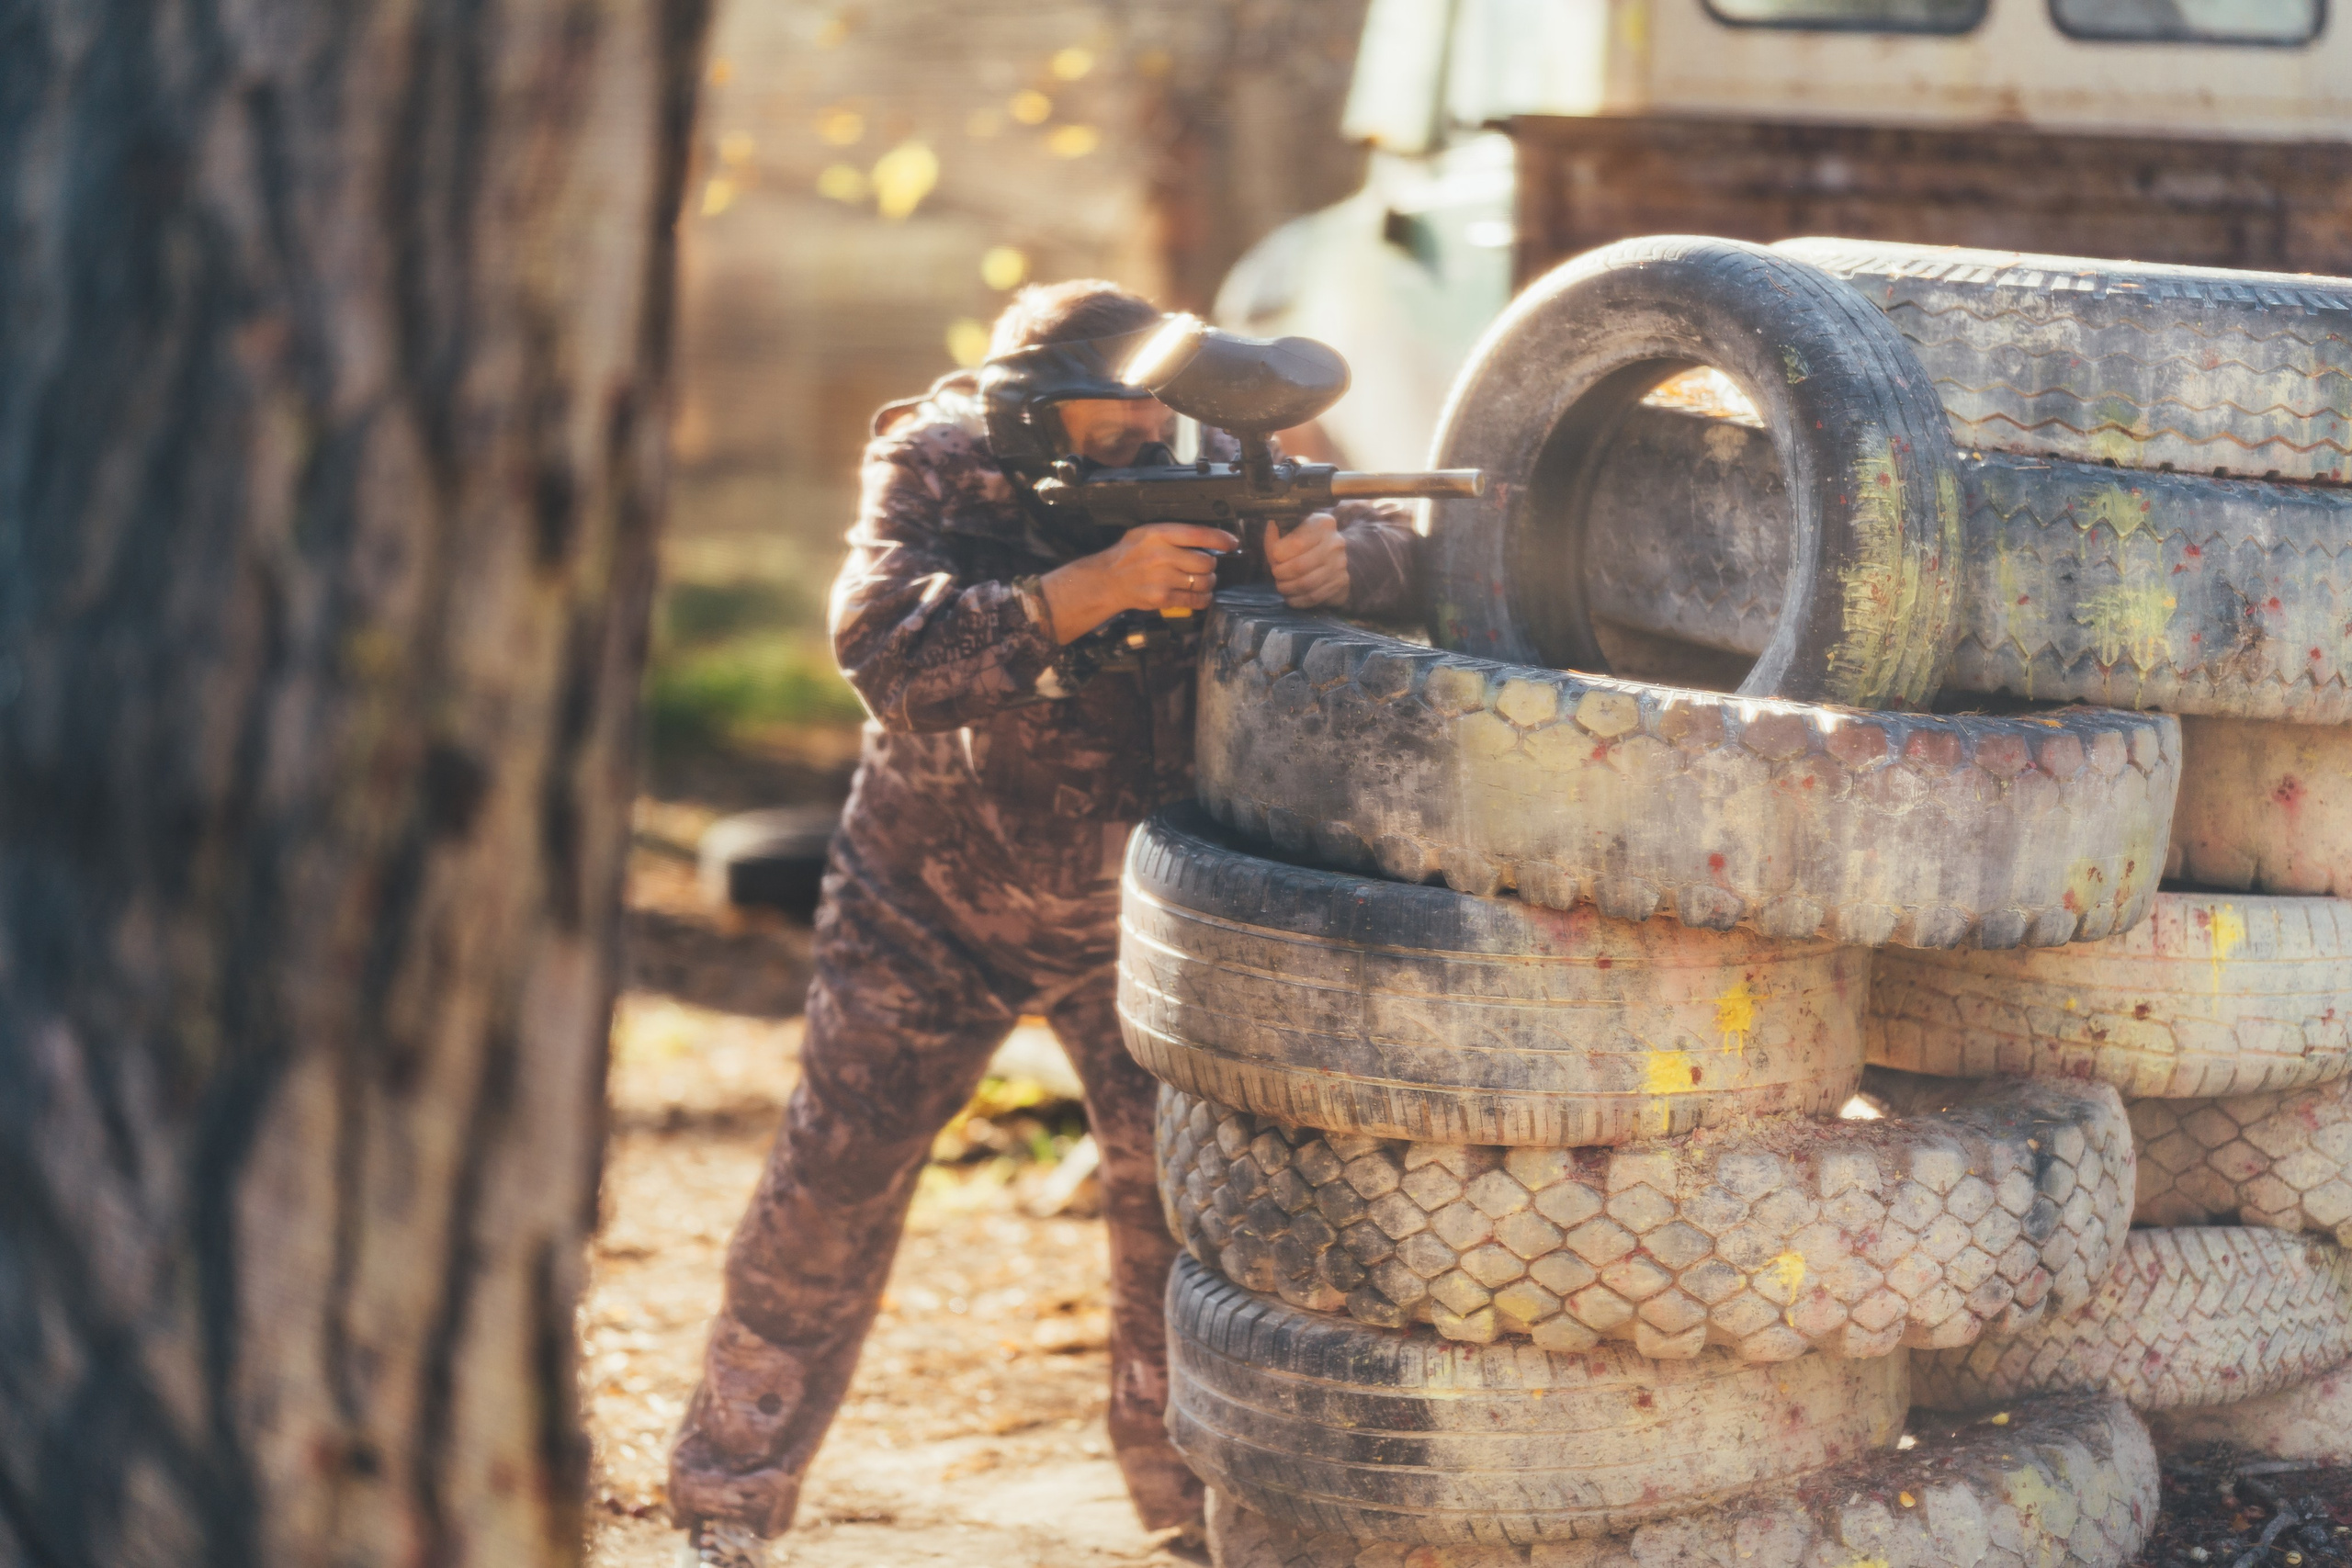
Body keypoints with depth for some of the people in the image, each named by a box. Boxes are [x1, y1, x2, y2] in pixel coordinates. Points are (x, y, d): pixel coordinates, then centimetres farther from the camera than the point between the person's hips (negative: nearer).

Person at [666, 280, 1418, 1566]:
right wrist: (1093, 585, -47)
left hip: (1127, 915, 2)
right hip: (931, 906, -2)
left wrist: (1339, 556, -40)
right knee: (829, 1195, 1)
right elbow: (890, 654, -36)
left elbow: (1397, 542, -16)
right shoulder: (933, 471, -21)